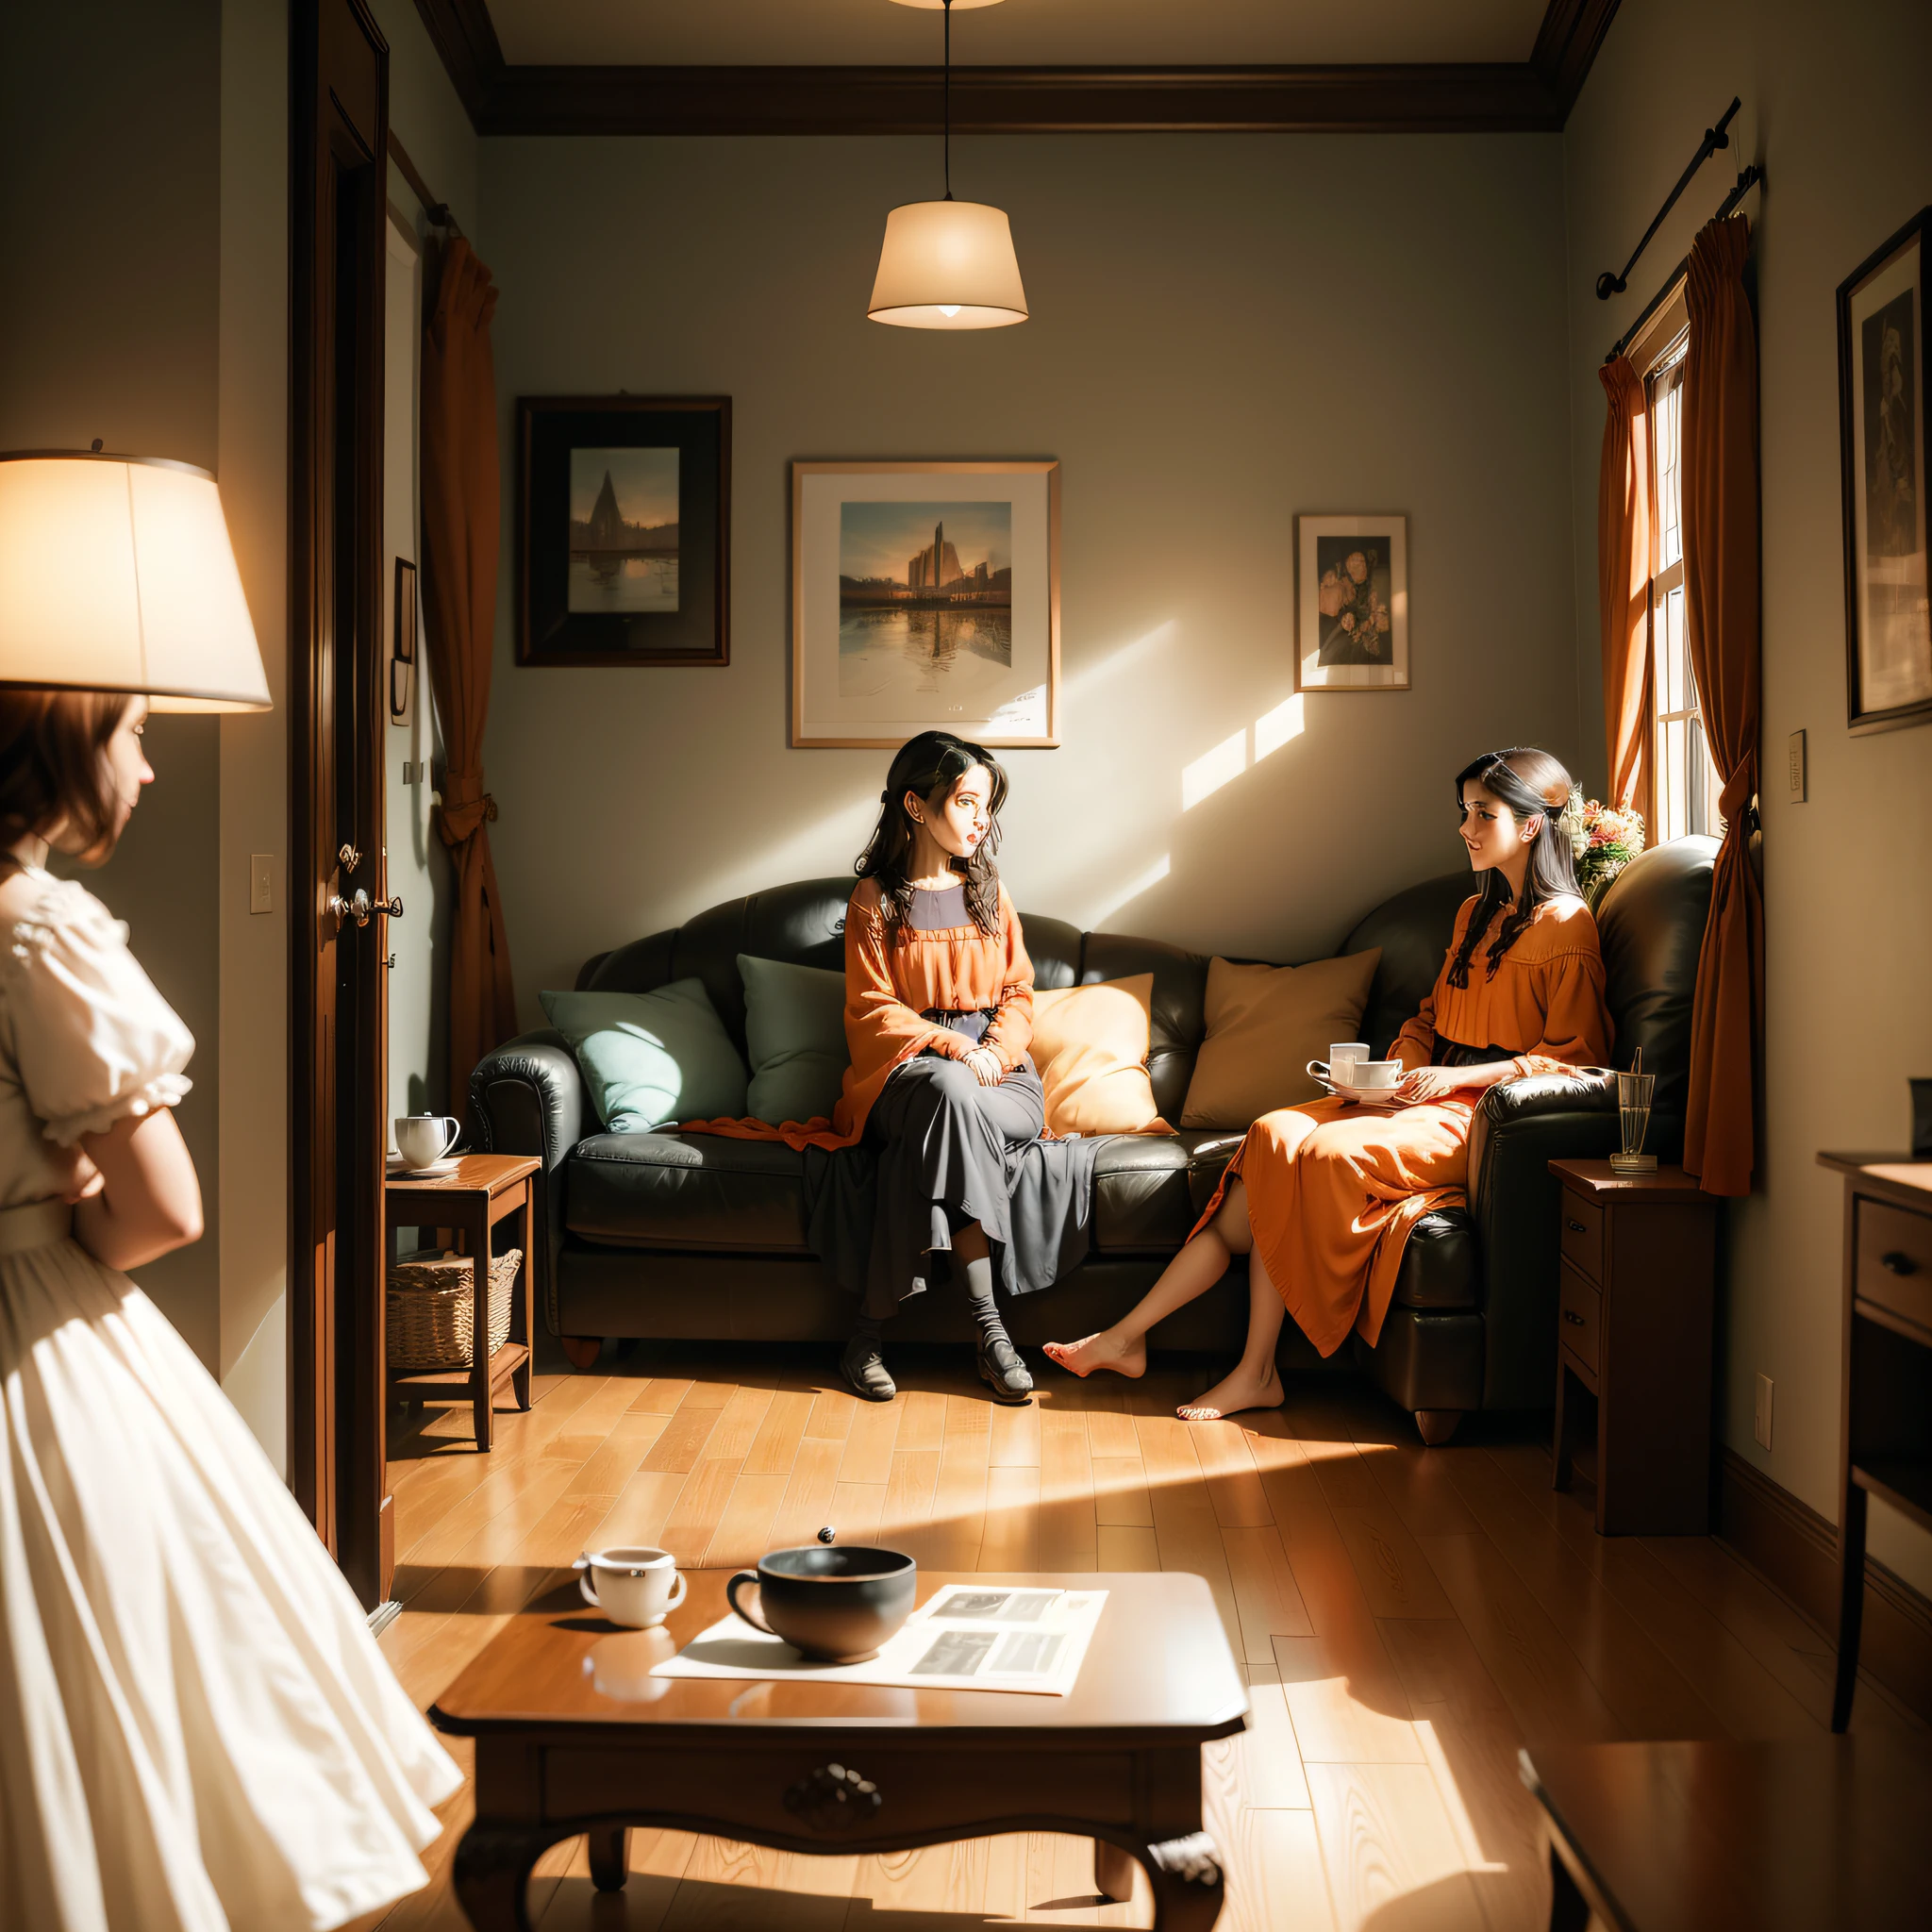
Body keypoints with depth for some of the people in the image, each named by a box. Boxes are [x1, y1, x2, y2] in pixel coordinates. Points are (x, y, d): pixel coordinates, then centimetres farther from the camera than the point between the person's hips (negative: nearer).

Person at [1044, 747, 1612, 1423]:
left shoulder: (1565, 924, -5)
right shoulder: (1476, 913, 20)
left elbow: (1576, 1057, -10)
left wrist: (1456, 1077, -17)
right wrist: (1404, 1066, 3)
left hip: (1484, 1112, -8)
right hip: (1435, 1095, 8)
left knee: (1323, 1151, -27)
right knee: (1278, 1133, -17)